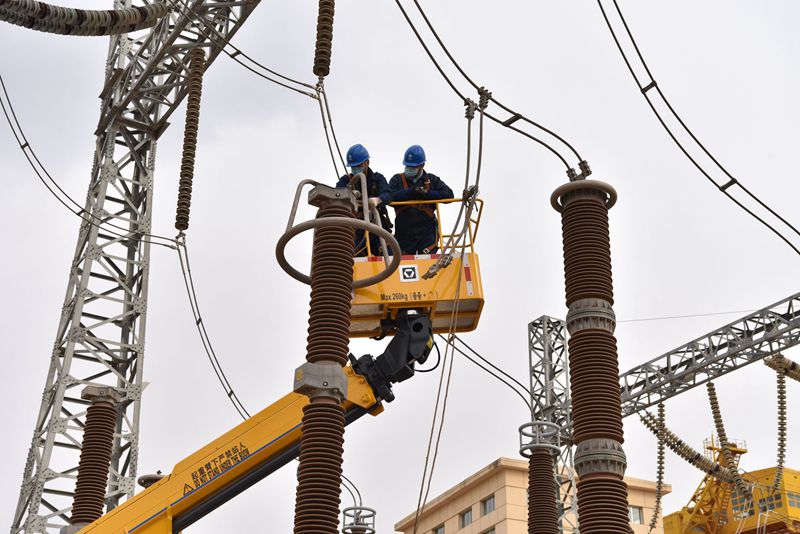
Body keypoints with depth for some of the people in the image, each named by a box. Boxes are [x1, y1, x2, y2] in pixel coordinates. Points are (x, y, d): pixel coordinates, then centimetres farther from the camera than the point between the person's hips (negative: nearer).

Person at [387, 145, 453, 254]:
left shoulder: (432, 180, 8)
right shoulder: (397, 180, 7)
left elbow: (448, 194, -5)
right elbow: (390, 197, -11)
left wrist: (426, 193, -14)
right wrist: (412, 192, -18)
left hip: (427, 232, -1)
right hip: (404, 232, 1)